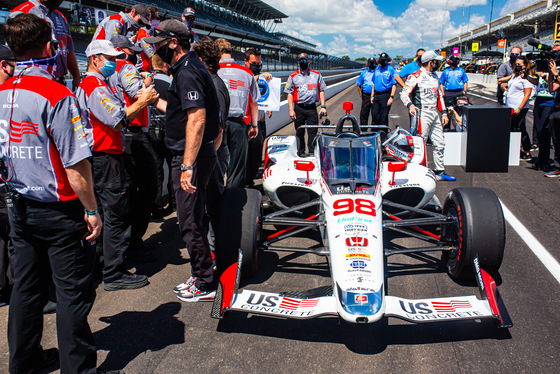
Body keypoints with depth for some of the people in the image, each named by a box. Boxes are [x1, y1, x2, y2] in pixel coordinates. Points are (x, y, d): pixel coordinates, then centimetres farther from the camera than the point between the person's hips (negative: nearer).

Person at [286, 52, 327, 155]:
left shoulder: (317, 75, 10)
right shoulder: (293, 76, 6)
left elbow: (321, 91, 12)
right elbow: (290, 93, 4)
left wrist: (323, 106, 2)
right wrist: (291, 110, -5)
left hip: (312, 108, 0)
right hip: (299, 108, 0)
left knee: (313, 131, -3)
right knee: (300, 132, 6)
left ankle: (312, 152, 4)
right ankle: (300, 153, 18)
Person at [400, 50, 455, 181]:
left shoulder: (434, 76, 18)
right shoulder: (415, 76, -8)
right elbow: (404, 93, -14)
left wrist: (443, 113, 17)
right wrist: (410, 105, -33)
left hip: (434, 114, 8)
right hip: (422, 114, -8)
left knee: (439, 143, 9)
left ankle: (439, 172, 18)